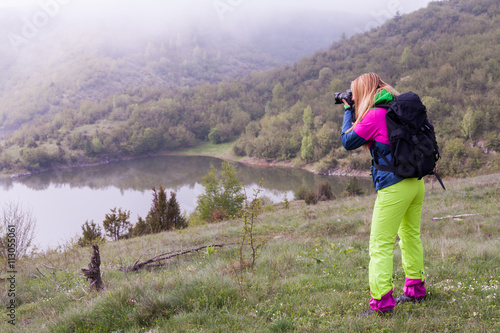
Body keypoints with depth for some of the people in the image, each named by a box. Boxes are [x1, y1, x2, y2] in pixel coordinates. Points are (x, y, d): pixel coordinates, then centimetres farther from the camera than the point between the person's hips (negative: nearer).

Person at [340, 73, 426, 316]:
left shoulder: (375, 115, -13)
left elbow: (348, 142, -4)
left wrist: (348, 112, 8)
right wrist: (354, 111, 16)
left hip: (394, 186, -9)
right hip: (416, 181, 9)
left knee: (381, 244, -4)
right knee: (411, 235, 22)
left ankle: (381, 301, -7)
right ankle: (415, 289, 34)